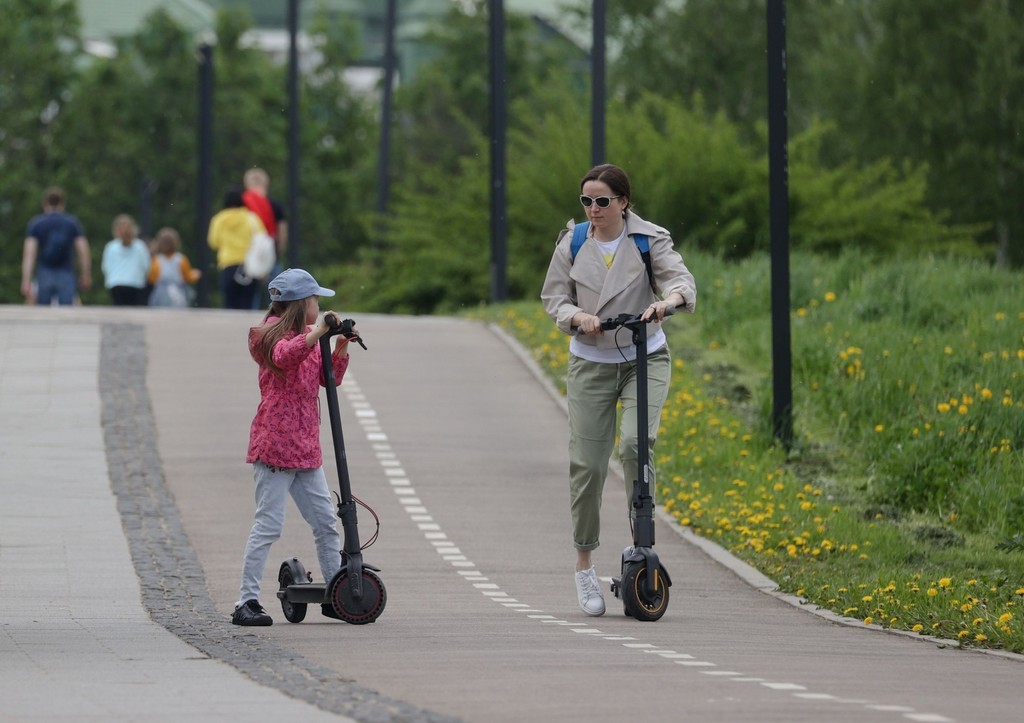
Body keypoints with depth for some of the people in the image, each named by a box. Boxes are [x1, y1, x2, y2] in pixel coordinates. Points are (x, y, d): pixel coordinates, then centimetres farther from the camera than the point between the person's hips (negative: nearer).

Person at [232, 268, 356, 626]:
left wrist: (340, 348, 1)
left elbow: (329, 378, 17)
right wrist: (316, 333, -37)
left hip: (305, 448, 9)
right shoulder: (276, 334, -8)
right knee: (269, 525, -10)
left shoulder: (306, 338, 19)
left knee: (325, 522, 10)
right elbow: (284, 357, -31)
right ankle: (247, 602, -7)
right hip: (275, 444, -9)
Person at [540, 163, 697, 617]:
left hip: (645, 359, -2)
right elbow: (553, 297, 3)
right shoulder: (572, 244, 0)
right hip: (590, 363, 2)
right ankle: (584, 566, 11)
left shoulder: (649, 240, -7)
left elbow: (680, 277, -19)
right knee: (586, 464, -2)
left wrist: (668, 300, -43)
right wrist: (578, 316, -19)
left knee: (635, 443, -25)